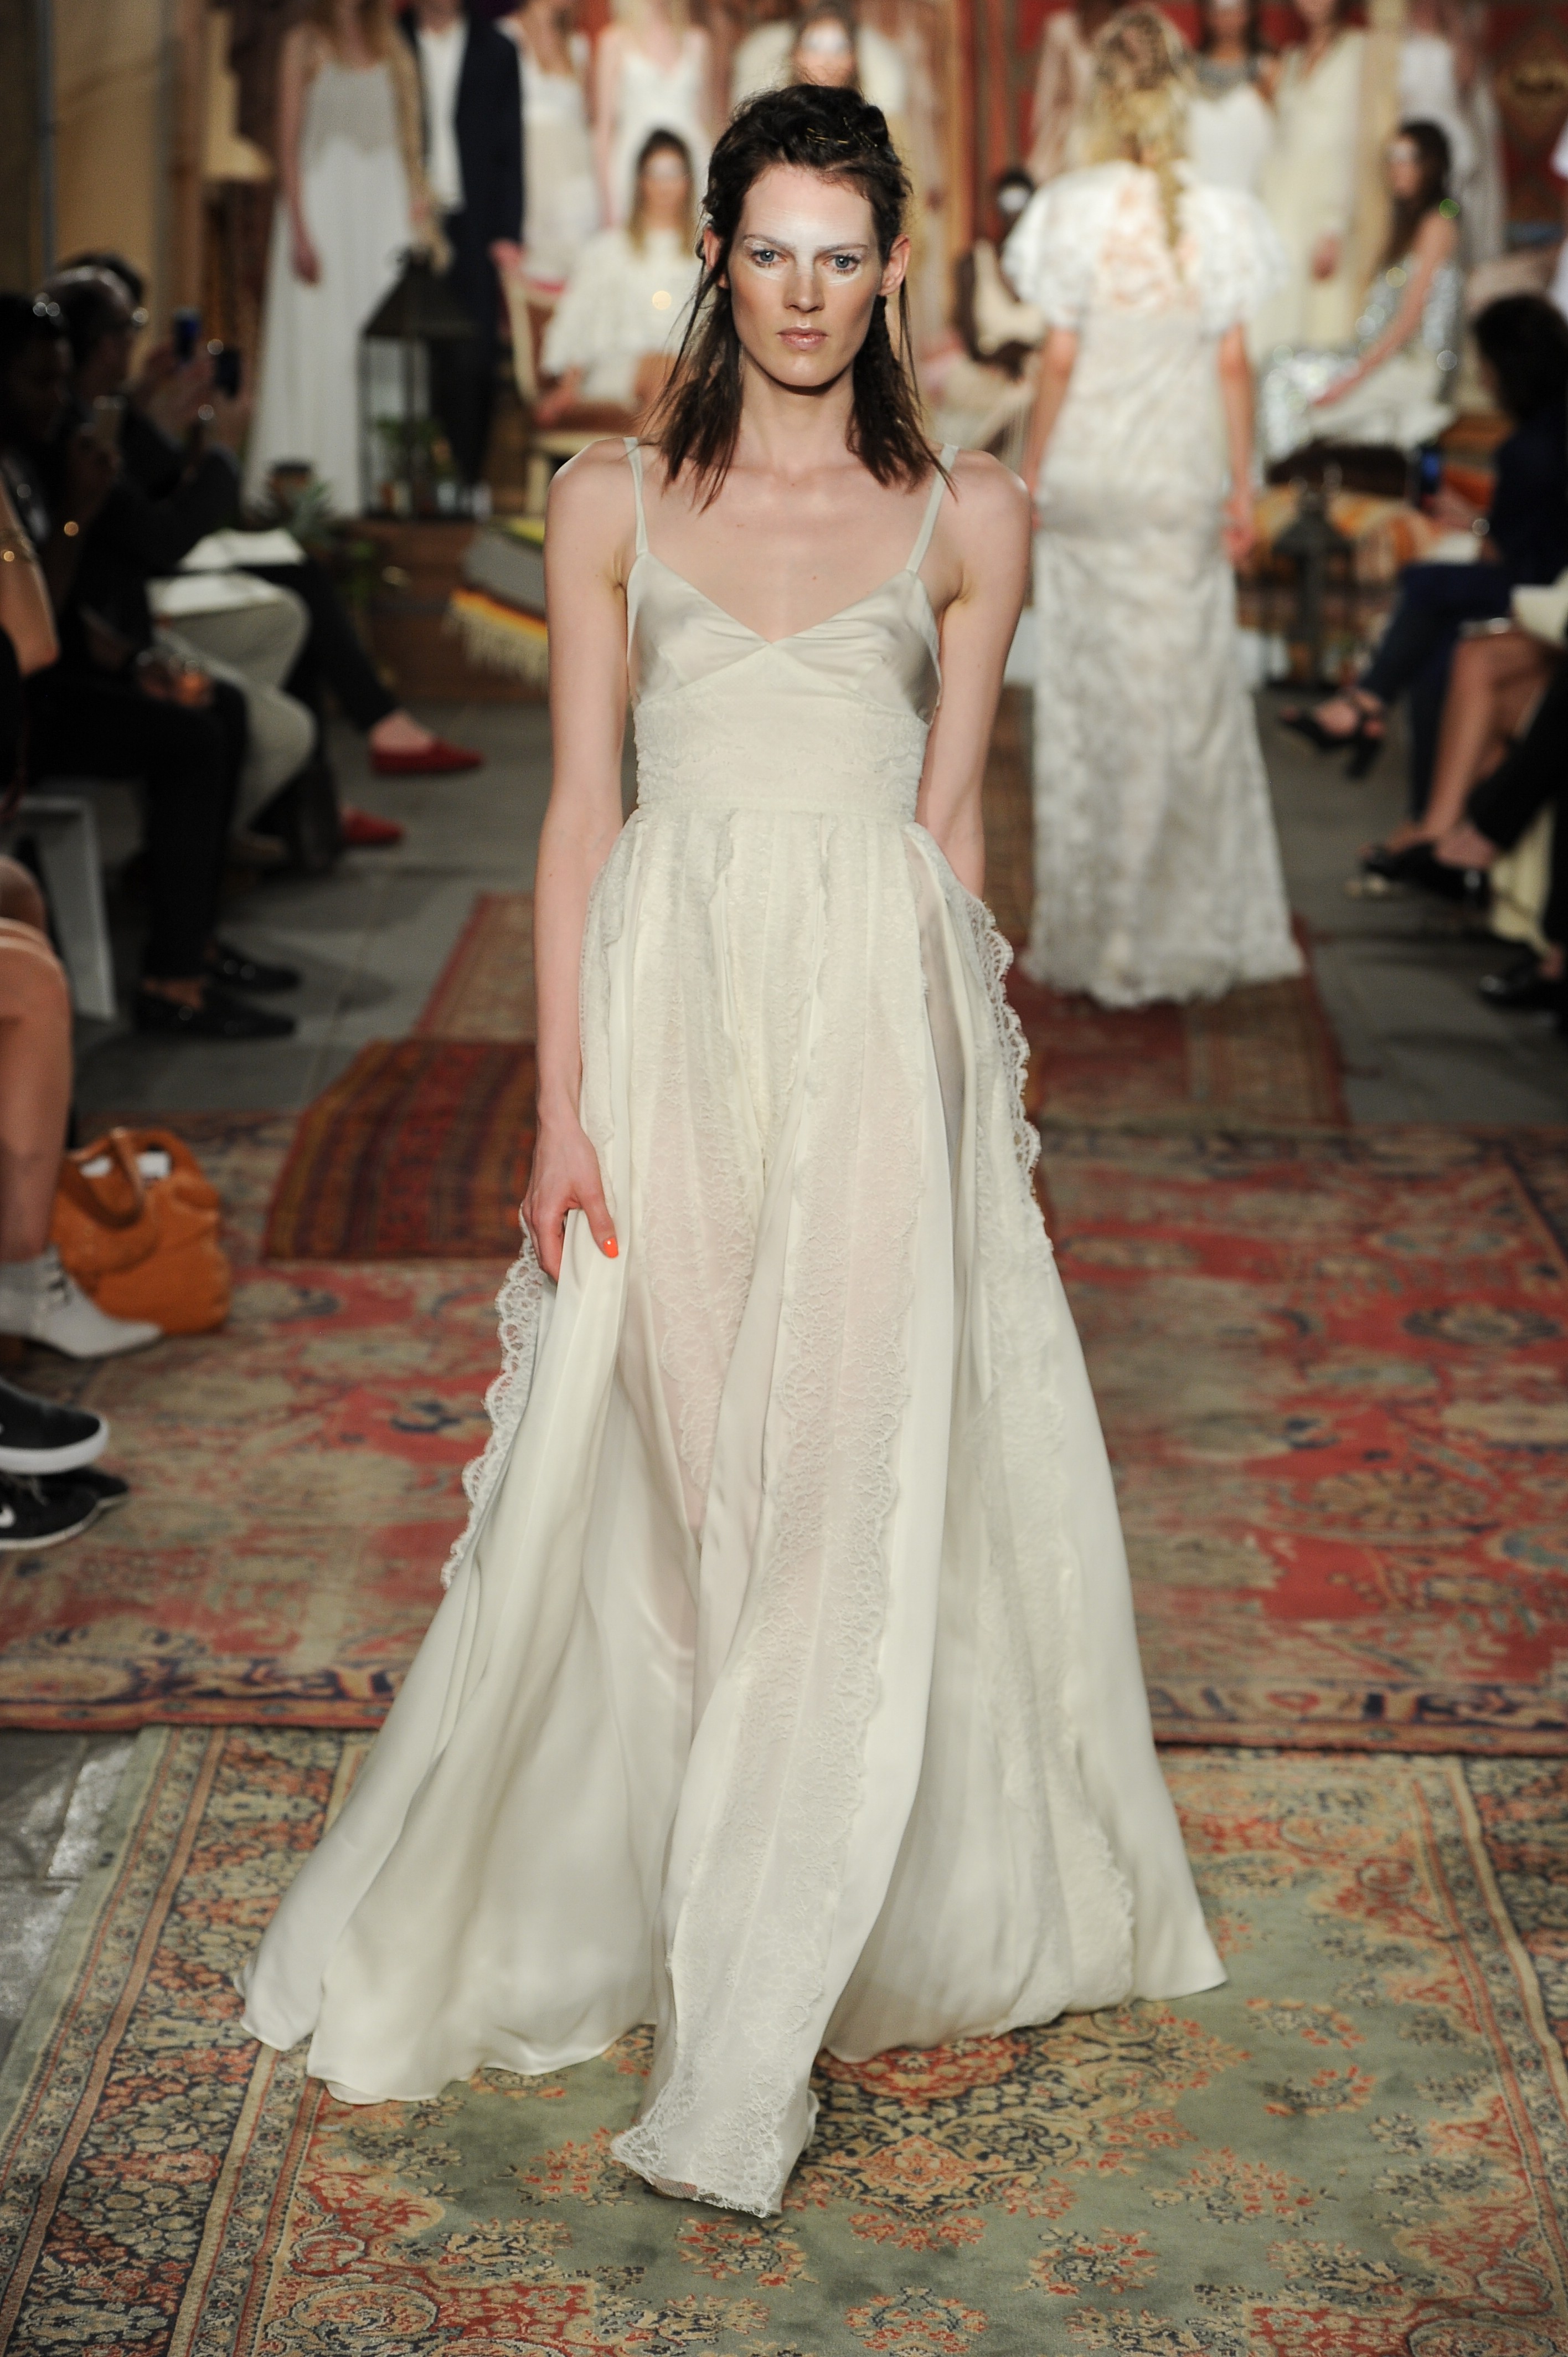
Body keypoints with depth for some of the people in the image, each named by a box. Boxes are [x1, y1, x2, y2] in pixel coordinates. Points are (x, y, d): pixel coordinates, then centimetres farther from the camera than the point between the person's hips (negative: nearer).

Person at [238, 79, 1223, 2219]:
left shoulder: (967, 518, 9)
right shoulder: (615, 501, 9)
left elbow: (949, 813, 9)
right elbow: (582, 807, 4)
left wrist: (946, 1058, 5)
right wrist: (563, 1102, -4)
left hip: (879, 1017, 0)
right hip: (668, 1010, 1)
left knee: (853, 1481, -7)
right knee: (653, 1477, 3)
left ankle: (747, 2055, -1)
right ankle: (547, 1907, 25)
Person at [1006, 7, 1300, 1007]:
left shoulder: (1075, 210, -8)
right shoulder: (1220, 216, -2)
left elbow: (1060, 362, -8)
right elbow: (1233, 364, 0)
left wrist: (1031, 477, 1)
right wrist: (1242, 485, 7)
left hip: (1087, 476, -2)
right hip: (1185, 480, 2)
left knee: (1093, 699, 7)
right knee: (1193, 697, 10)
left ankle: (1093, 937, 13)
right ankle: (1200, 927, 15)